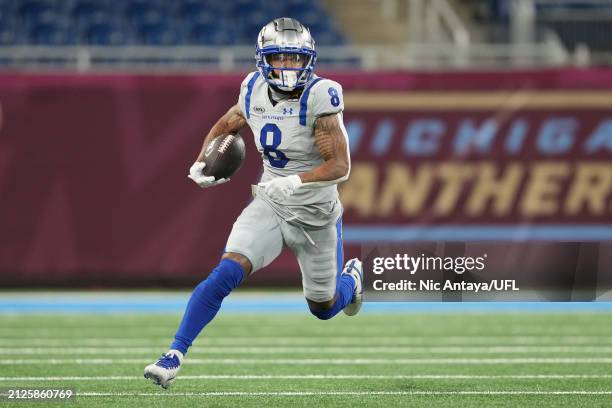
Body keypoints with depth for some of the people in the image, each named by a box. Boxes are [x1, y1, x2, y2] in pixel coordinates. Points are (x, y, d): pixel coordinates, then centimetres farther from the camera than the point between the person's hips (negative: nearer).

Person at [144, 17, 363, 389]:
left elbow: (341, 165, -25)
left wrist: (296, 181, -39)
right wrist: (201, 164, 1)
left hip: (316, 214, -2)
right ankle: (175, 355, -18)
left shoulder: (319, 97, -22)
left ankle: (352, 276, 51)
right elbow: (226, 126, 16)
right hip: (270, 204, 3)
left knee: (324, 308, 15)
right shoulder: (255, 91, -6)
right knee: (226, 274, -21)